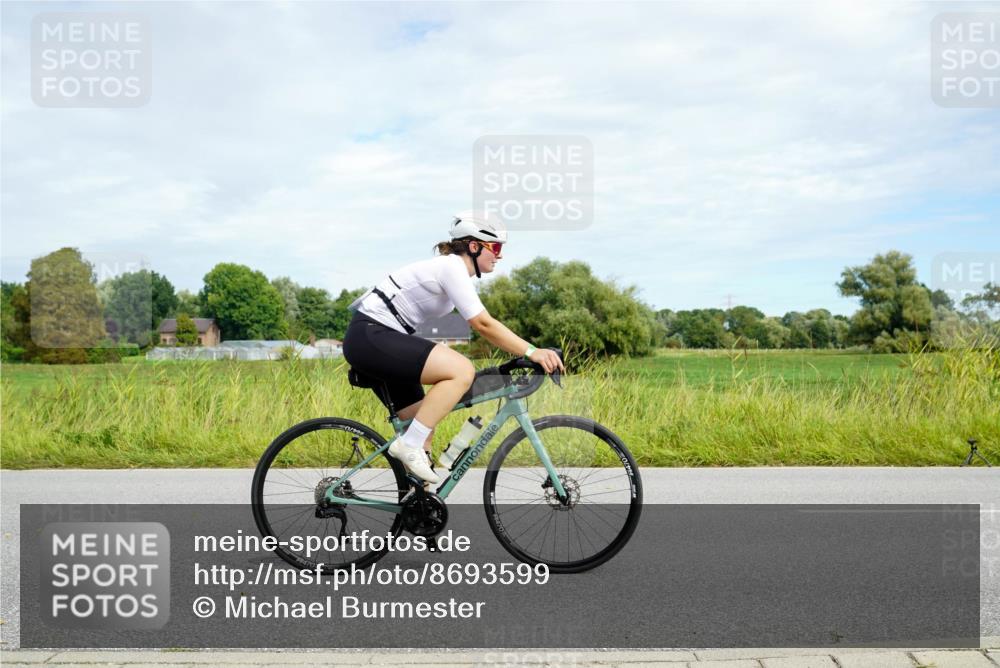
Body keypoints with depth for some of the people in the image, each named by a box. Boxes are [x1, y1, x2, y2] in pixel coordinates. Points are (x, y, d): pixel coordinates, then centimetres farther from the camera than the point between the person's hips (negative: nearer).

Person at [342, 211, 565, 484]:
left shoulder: (453, 269, 16)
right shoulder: (452, 267, -14)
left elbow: (484, 325, 17)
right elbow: (483, 324, -22)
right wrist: (531, 352, -23)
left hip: (377, 339, 10)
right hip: (370, 335, -10)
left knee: (423, 425, 12)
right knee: (462, 370, -24)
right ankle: (409, 444, -17)